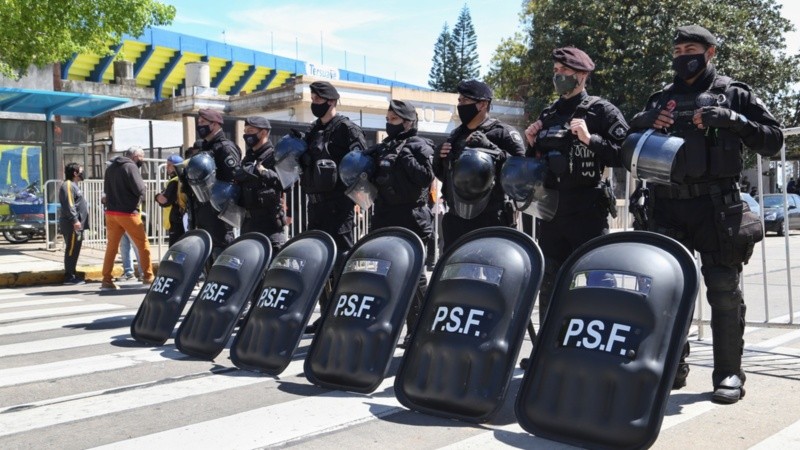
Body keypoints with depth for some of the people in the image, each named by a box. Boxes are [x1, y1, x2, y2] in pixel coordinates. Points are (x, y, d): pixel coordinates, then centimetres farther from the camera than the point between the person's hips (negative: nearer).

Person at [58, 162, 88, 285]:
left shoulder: (73, 185, 23)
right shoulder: (68, 185, -11)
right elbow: (69, 205, -20)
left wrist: (78, 221, 24)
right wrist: (75, 220, -25)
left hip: (76, 224, 11)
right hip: (72, 224, -11)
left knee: (74, 250, 12)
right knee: (72, 250, -9)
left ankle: (71, 275, 17)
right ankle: (69, 276, -8)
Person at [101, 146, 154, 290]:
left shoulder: (111, 167, 14)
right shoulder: (131, 166, -11)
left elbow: (106, 189, 23)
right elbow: (139, 189, -17)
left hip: (111, 212, 7)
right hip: (128, 212, -7)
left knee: (111, 246, 10)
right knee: (143, 244, 4)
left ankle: (106, 279, 8)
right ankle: (148, 276, 8)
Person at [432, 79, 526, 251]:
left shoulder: (503, 133, -3)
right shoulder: (456, 135, 17)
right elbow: (442, 174, 26)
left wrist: (490, 148, -20)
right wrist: (439, 159, 5)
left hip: (490, 222, -6)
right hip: (455, 221, 7)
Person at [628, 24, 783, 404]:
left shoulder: (733, 94, 8)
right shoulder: (660, 100, 18)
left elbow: (773, 140, 1)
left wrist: (731, 120, -13)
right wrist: (644, 123, -2)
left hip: (715, 205, -4)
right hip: (667, 205, 4)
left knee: (724, 293, -1)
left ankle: (729, 374, 8)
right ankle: (672, 368, 17)